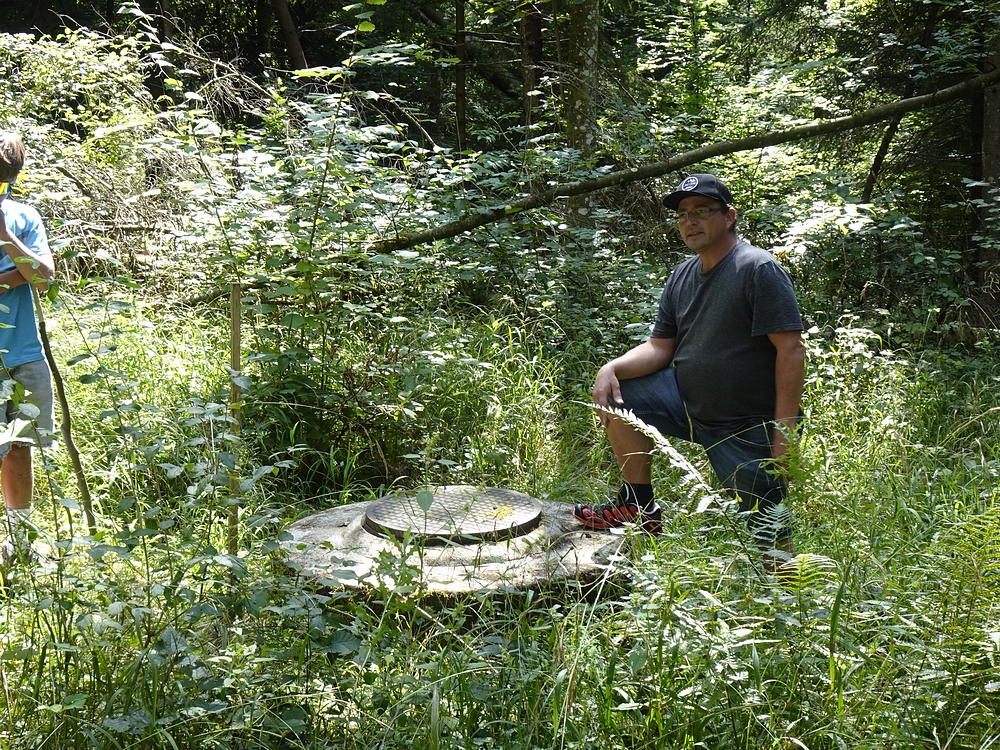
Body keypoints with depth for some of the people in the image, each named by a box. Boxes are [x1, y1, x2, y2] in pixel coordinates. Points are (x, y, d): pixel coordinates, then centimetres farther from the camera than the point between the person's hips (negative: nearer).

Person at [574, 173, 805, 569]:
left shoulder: (759, 269, -15)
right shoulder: (682, 277, 8)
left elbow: (791, 350, -20)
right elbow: (660, 347, 8)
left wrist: (784, 433, -23)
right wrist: (611, 369, -13)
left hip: (748, 428, -6)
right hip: (689, 402, 7)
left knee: (770, 535, -3)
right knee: (618, 397, -5)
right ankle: (640, 508, 5)